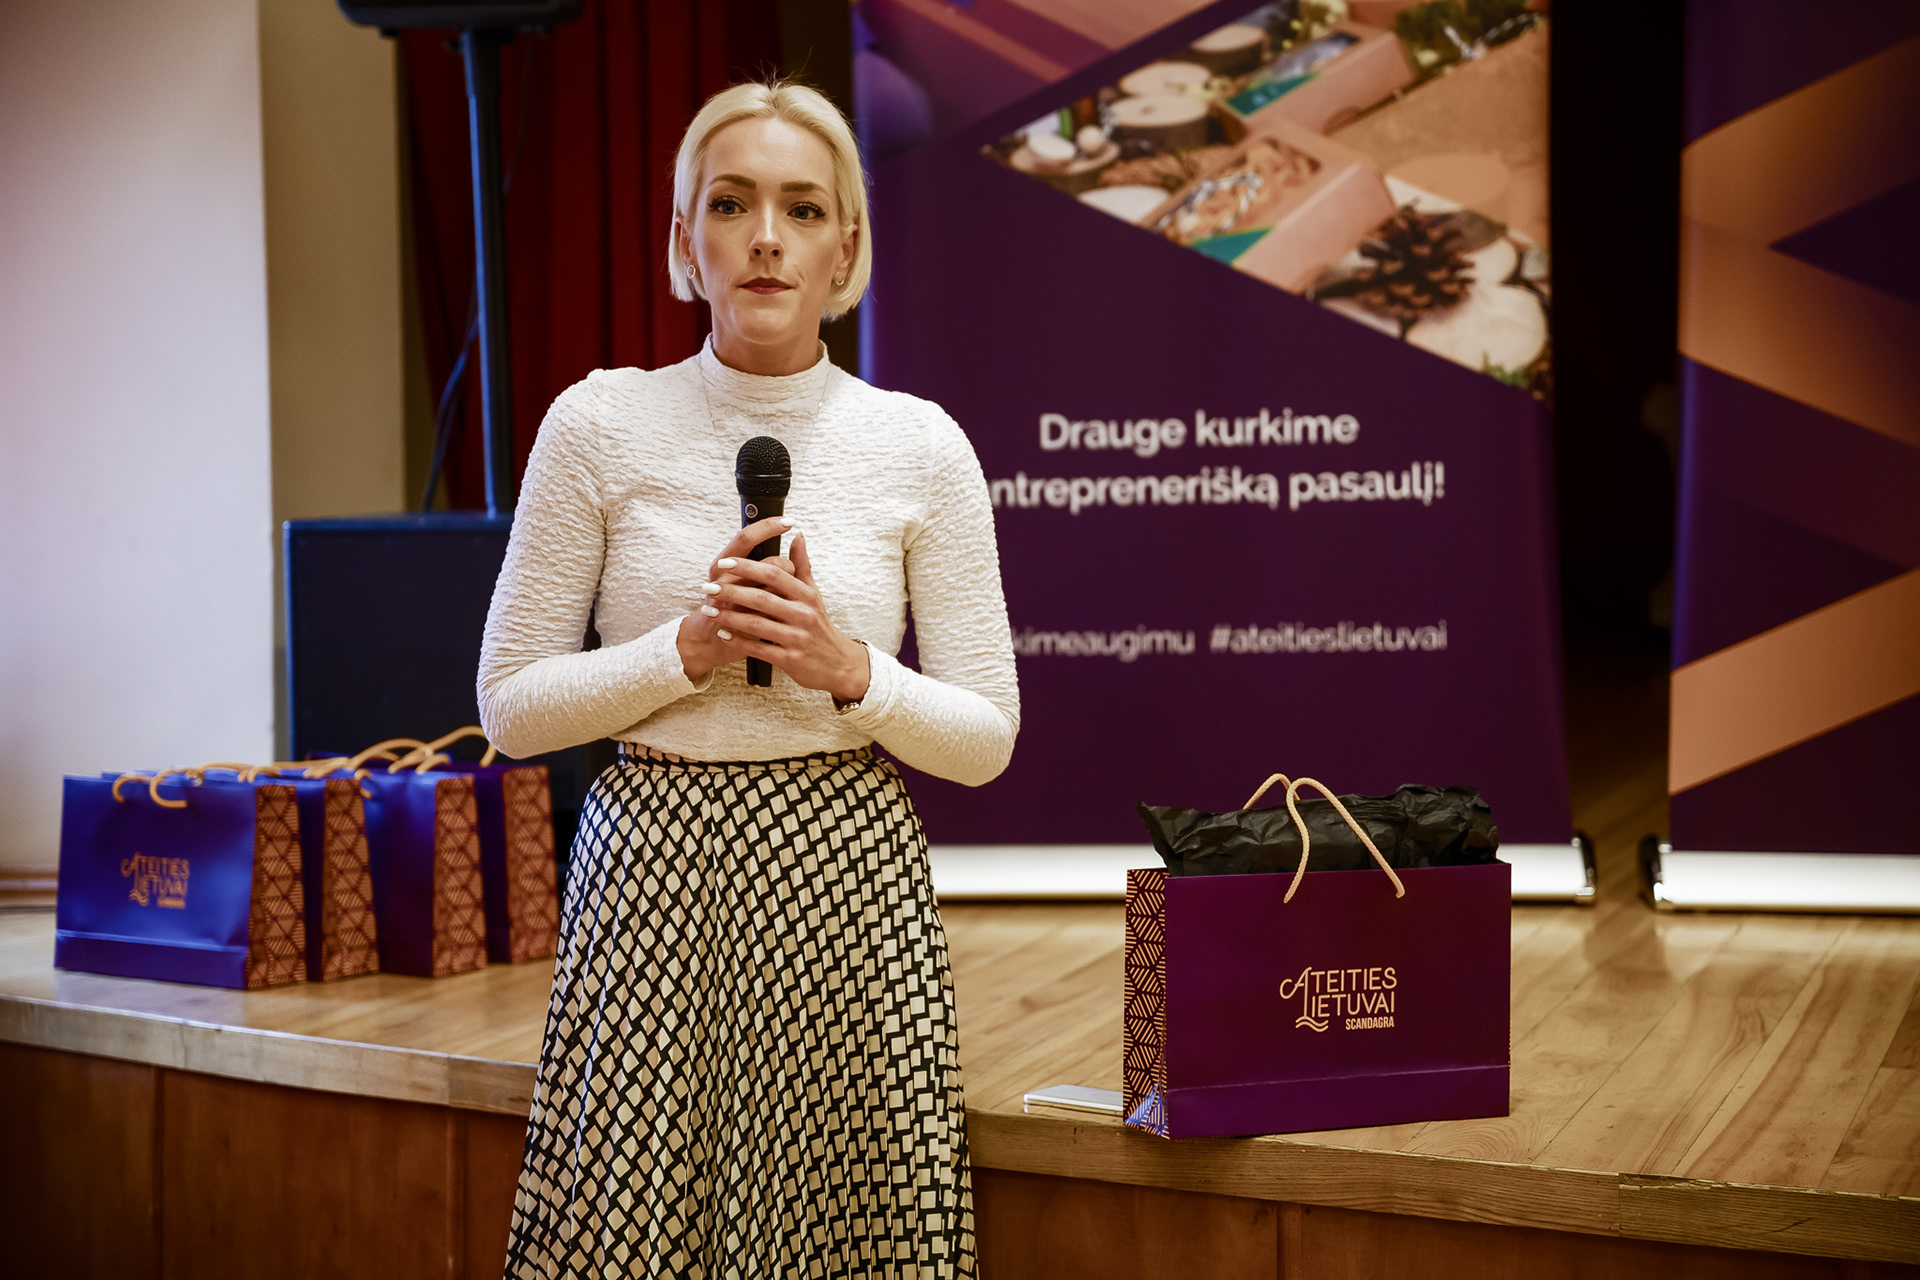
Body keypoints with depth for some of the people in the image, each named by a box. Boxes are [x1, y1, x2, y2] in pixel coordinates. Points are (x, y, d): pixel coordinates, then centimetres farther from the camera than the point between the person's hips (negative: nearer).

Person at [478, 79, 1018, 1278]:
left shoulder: (921, 444, 1)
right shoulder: (600, 423, 0)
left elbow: (987, 738, 3)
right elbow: (510, 704, 1)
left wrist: (848, 669, -15)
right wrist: (688, 650, -13)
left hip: (845, 882, 1)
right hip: (650, 876, 0)